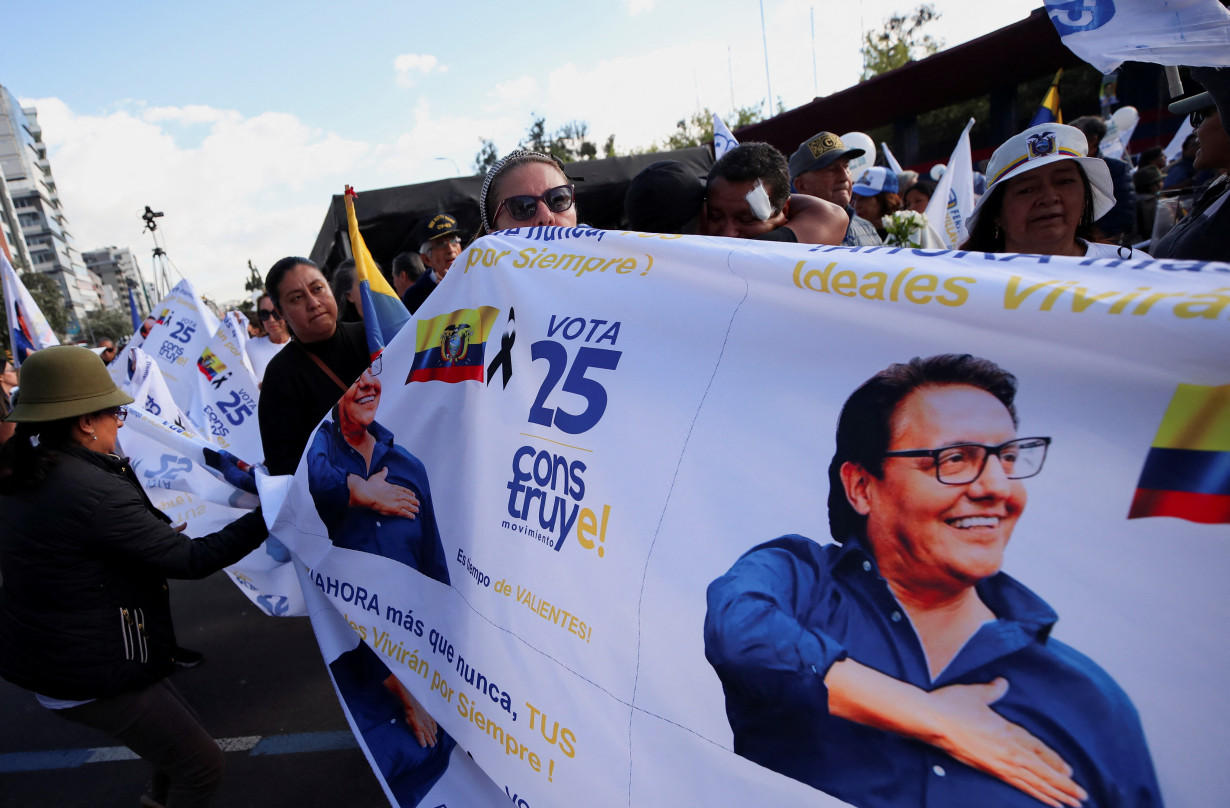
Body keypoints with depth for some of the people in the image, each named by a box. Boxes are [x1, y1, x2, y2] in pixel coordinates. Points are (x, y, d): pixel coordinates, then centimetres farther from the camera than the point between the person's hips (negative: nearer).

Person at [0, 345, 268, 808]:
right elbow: (192, 559, -26)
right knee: (202, 765, 7)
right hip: (95, 679, -9)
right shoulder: (95, 491, -29)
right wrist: (267, 515, -21)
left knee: (178, 730, 29)